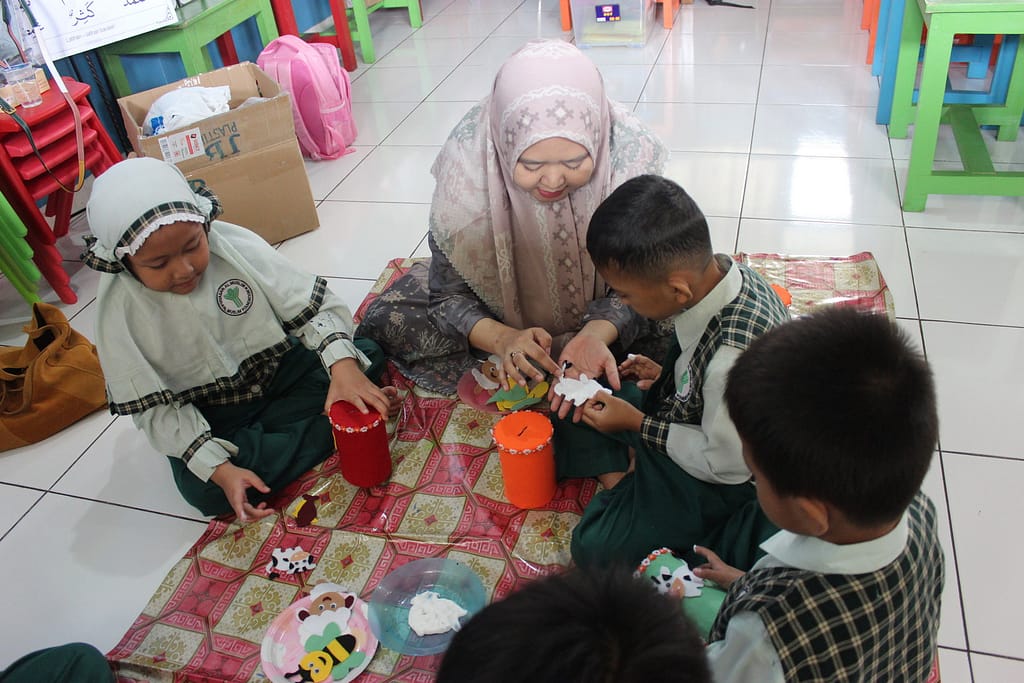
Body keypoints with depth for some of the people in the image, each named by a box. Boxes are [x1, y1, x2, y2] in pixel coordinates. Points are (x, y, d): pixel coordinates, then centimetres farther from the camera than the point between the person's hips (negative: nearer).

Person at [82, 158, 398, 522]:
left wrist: (343, 364, -36)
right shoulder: (120, 312, -18)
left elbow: (311, 307, -16)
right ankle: (336, 427, -20)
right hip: (207, 417, 1)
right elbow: (157, 410, -16)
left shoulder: (237, 245, -18)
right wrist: (220, 469, -29)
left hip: (281, 370, 0)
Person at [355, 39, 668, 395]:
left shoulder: (630, 153, -31)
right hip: (502, 307, 0)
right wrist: (503, 339, -39)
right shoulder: (467, 164, -31)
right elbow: (449, 295, -20)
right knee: (386, 320, -13)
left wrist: (594, 335, -40)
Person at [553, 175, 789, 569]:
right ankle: (626, 482, -7)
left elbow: (727, 463, -24)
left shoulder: (733, 360, -39)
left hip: (718, 481, -8)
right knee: (572, 408, 5)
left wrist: (639, 424, -17)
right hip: (689, 413, 9)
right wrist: (668, 374, -4)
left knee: (597, 548, -21)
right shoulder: (719, 270, -14)